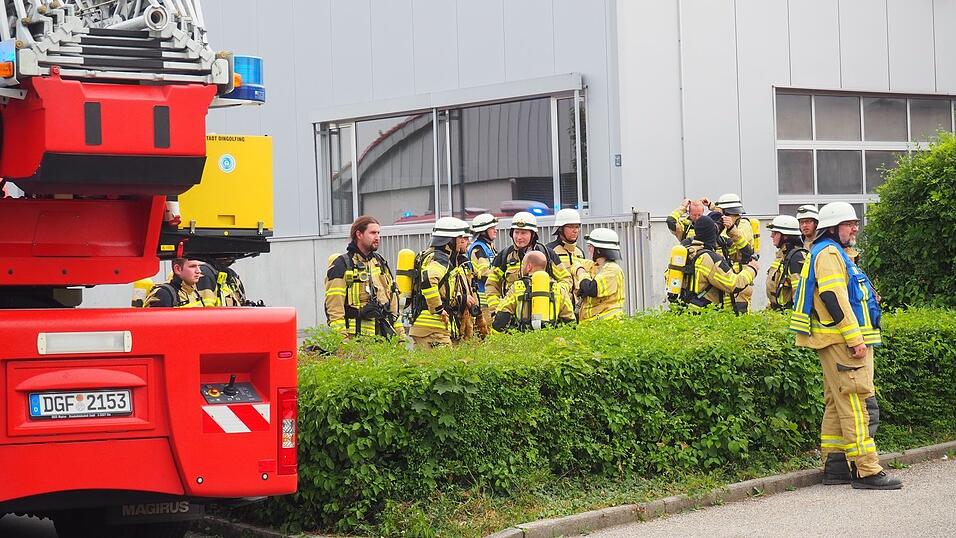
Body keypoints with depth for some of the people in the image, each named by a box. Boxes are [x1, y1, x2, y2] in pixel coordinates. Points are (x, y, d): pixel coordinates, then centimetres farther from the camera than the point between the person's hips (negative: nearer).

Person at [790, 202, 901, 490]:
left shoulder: (835, 254, 22)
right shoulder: (828, 254, -12)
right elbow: (834, 300, -21)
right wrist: (856, 339, -22)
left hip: (841, 343, 11)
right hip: (843, 343, -11)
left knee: (838, 404, 12)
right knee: (858, 404, -12)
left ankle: (834, 466, 17)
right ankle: (866, 471, -13)